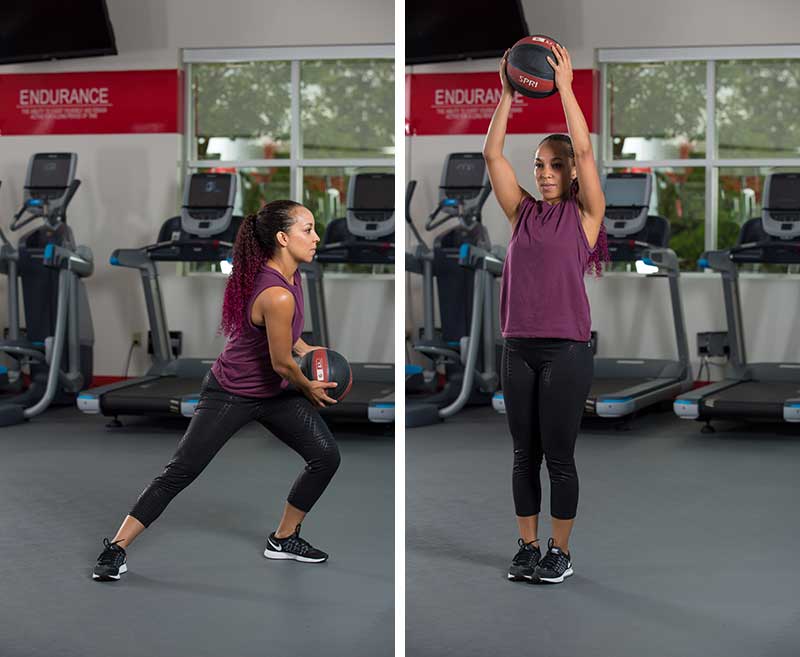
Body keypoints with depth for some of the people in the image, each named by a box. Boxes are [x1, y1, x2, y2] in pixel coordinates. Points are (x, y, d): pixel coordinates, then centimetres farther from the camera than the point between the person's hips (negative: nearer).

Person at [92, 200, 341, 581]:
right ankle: (117, 548, 2)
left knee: (326, 456, 2)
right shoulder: (277, 296, -33)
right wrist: (310, 390, -6)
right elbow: (281, 365, -23)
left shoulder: (289, 274, -5)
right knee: (181, 471, -6)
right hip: (232, 394, -9)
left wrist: (306, 350, 9)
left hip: (275, 392, 9)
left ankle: (284, 539, 19)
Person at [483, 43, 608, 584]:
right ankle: (528, 548, 17)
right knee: (525, 455, 9)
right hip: (519, 347, 4)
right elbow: (493, 155, 6)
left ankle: (560, 553, 10)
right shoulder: (523, 212, 11)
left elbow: (584, 149, -9)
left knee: (559, 456, 0)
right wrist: (508, 95, 2)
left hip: (565, 349, -4)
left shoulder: (584, 214, 1)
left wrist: (565, 87, -7)